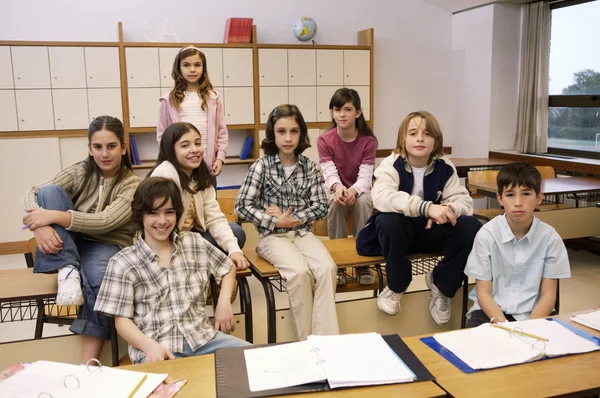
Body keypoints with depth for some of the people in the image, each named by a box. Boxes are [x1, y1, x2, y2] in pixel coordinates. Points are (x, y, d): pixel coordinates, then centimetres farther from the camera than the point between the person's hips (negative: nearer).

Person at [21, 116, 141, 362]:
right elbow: (32, 194, -10)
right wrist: (40, 225, -32)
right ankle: (68, 270, -30)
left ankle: (88, 363, -33)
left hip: (107, 246, -3)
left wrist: (55, 216, -31)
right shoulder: (80, 172, 0)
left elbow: (106, 221, -23)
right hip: (66, 245, 3)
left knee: (99, 275, -39)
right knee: (50, 190, -20)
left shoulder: (132, 184, -8)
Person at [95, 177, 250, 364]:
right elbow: (122, 320, -1)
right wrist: (150, 346, -20)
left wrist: (224, 301, 6)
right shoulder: (123, 262, 0)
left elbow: (228, 268, 25)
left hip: (202, 338, 4)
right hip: (157, 350, -4)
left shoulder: (195, 244, 10)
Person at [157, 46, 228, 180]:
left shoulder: (212, 98, 5)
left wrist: (220, 158, -5)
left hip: (207, 165, 1)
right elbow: (162, 134, 3)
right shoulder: (169, 100, 2)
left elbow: (222, 132, 4)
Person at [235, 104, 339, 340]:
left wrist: (293, 219, -10)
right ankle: (307, 341, -14)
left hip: (302, 232, 3)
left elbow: (321, 206, 4)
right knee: (300, 271, -30)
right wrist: (275, 222, -13)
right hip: (272, 235, -3)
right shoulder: (262, 165, -5)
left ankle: (327, 338, -19)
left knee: (327, 267, -26)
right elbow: (241, 207, -7)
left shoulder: (309, 166, 5)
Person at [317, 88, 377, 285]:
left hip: (359, 190, 0)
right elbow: (330, 174, -21)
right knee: (335, 201, -35)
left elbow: (365, 176, -21)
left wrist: (353, 190, -43)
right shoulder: (324, 140, -12)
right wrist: (338, 187, -44)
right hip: (335, 189, 0)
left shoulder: (368, 140, -12)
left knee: (363, 201, -34)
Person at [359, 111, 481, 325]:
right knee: (388, 220, -37)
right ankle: (396, 285, -10)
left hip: (432, 230, 3)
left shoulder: (445, 167, -3)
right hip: (400, 231, -3)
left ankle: (441, 283, 1)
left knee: (472, 227, -23)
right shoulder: (392, 164, -14)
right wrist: (427, 207, -46)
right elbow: (380, 196, -34)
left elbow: (465, 201, -9)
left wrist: (447, 210, -35)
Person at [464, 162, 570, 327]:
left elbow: (548, 296, -1)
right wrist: (504, 326, -21)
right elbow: (483, 294, -6)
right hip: (491, 312, -1)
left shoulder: (550, 237, -4)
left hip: (534, 314, 2)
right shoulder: (486, 235, -7)